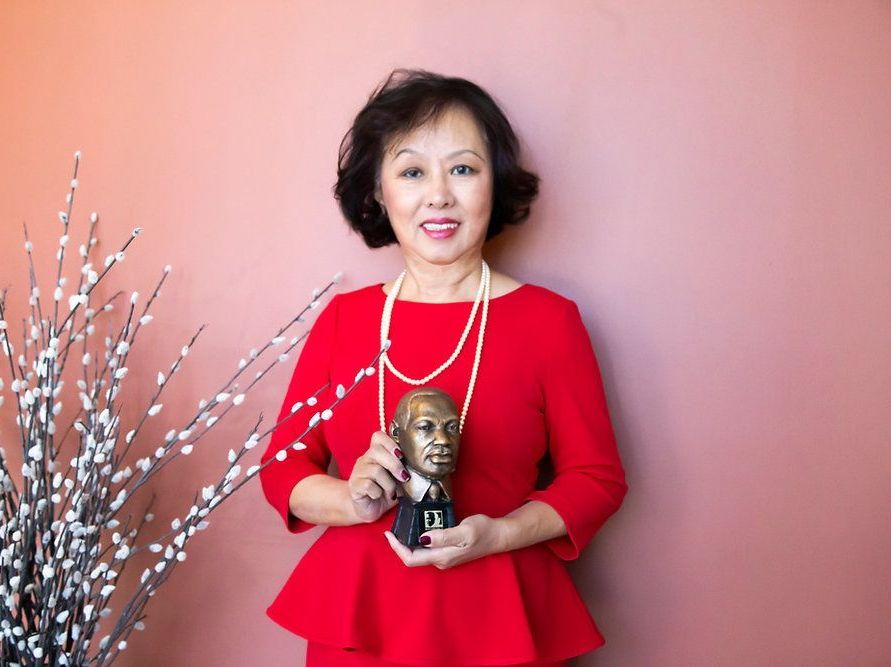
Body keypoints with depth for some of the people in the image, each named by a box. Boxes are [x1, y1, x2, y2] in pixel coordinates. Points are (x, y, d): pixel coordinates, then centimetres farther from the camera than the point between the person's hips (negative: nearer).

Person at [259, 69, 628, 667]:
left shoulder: (548, 319, -5)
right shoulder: (342, 319, 1)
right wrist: (350, 500, -15)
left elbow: (597, 476, -2)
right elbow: (282, 467, 4)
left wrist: (500, 534, -17)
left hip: (497, 619, -2)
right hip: (352, 616, 2)